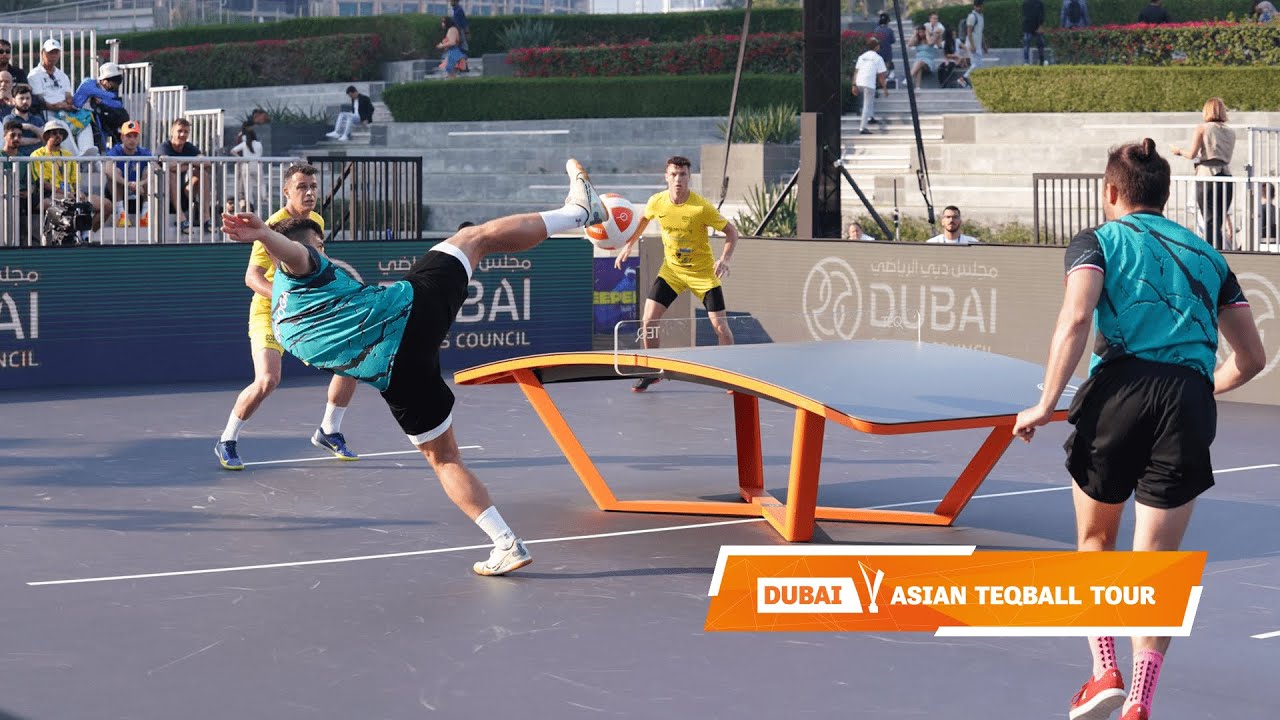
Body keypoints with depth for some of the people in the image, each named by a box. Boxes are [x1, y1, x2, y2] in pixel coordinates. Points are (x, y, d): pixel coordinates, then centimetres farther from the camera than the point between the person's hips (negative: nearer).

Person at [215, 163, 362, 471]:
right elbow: (252, 276, -25)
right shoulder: (275, 226, -19)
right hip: (269, 314, -7)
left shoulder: (317, 221, 4)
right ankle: (227, 442, -5)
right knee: (267, 380, -25)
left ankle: (328, 432, 24)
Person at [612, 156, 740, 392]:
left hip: (703, 272, -3)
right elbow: (644, 219, 14)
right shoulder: (657, 202, -11)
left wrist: (724, 259, -30)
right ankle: (651, 372, 12)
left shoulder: (701, 207, -23)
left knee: (720, 326, -8)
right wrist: (628, 245, 12)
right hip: (671, 270, 3)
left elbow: (731, 232, -15)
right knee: (647, 321, -7)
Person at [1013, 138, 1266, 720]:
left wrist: (1046, 404, -7)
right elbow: (1251, 358, 23)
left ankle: (1105, 672, 9)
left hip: (1121, 388, -2)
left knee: (1094, 540, 19)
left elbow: (1075, 320, -9)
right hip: (1189, 403, 2)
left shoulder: (1099, 242, 11)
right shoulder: (1207, 256, 22)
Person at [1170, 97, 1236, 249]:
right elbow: (1227, 158, 14)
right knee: (1219, 222, 9)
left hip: (1207, 176, -4)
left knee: (1211, 222, -5)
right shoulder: (1231, 133, 14)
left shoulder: (1202, 128, 0)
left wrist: (1178, 151, 13)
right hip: (1226, 176, 4)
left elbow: (1192, 154, -6)